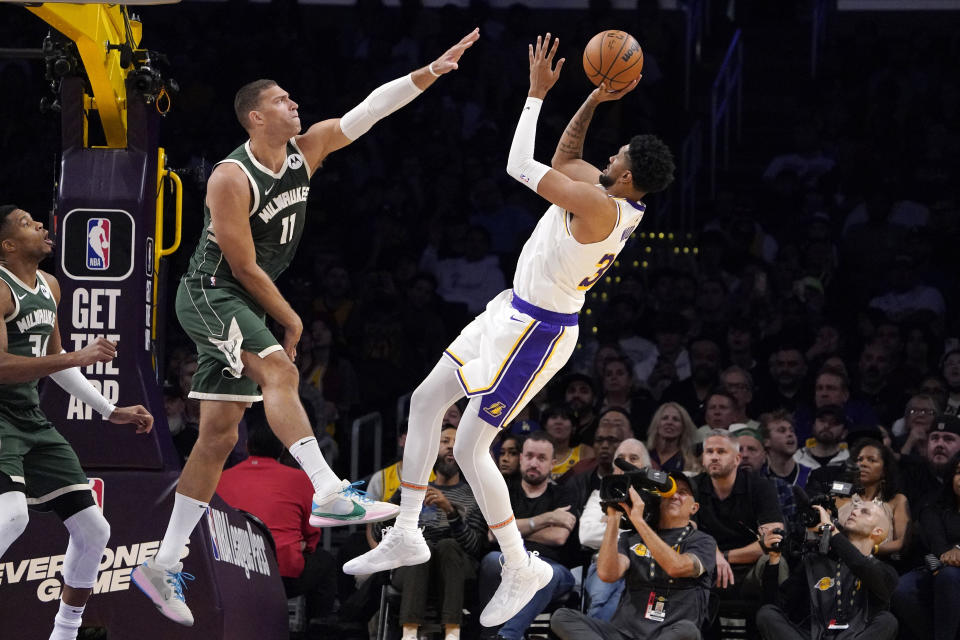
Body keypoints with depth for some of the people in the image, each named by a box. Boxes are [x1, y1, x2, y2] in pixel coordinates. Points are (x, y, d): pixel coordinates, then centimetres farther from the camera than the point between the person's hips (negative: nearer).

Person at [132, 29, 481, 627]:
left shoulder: (306, 150, 3)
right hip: (208, 294, -8)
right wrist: (291, 320, -9)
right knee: (279, 370, -29)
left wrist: (433, 72, -10)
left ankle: (163, 565, 8)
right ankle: (330, 495, -41)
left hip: (241, 306, 8)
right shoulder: (231, 178, -19)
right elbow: (245, 267, -17)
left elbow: (371, 109, -1)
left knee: (219, 437, 5)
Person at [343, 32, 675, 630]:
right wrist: (595, 100, 5)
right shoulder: (618, 200, -1)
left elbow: (521, 166, -26)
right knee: (425, 400, 14)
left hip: (536, 333, -10)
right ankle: (406, 536, 21)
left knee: (469, 448, -5)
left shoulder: (599, 207, -30)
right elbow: (564, 159, 16)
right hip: (516, 311, 10)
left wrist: (538, 92, -17)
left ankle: (522, 569, 8)